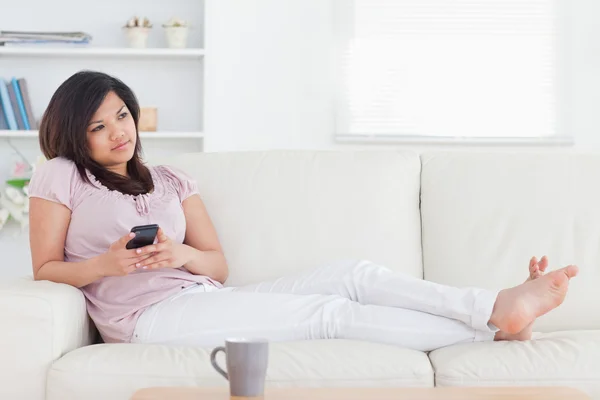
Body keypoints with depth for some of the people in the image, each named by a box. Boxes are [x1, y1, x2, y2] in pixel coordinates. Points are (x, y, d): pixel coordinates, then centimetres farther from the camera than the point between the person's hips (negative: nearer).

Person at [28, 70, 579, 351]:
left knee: (353, 274, -15)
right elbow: (46, 269, 4)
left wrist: (181, 254, -8)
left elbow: (219, 265, 15)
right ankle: (495, 330, -23)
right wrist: (106, 263, -15)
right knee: (332, 312, -21)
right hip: (152, 316, -6)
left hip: (206, 298, 6)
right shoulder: (61, 178, 8)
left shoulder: (170, 181, 21)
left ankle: (500, 306, -26)